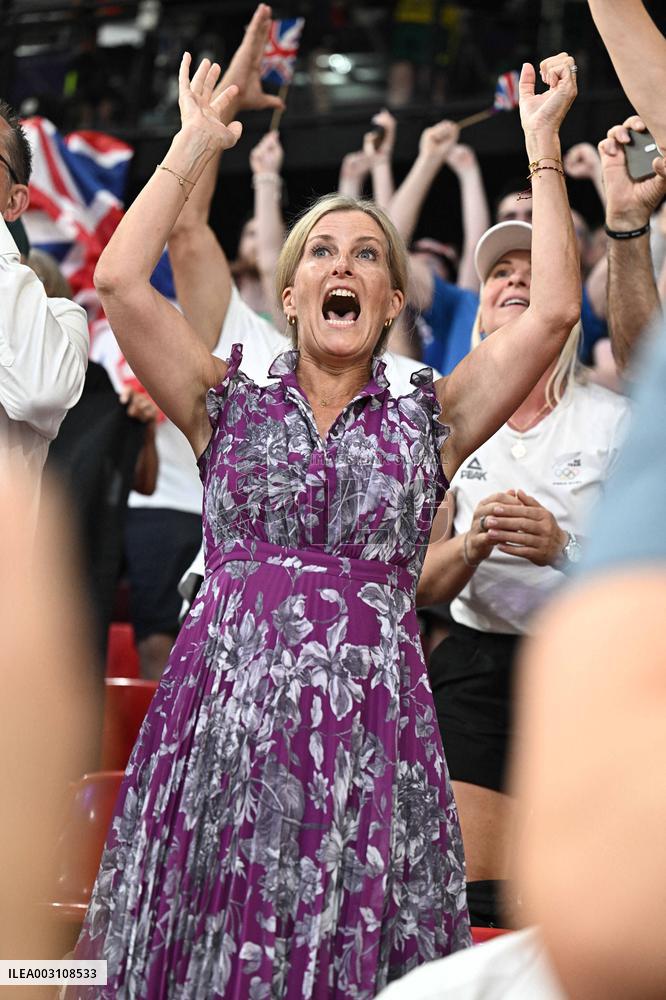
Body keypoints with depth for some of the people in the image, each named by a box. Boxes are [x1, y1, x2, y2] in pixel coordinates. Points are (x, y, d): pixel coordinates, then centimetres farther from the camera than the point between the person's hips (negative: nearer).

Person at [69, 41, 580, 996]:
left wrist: (541, 141, 7)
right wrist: (196, 141, 9)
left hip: (373, 727, 0)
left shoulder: (426, 423, 12)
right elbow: (120, 281, 1)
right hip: (223, 710, 0)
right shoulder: (229, 407, 12)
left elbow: (553, 309, 3)